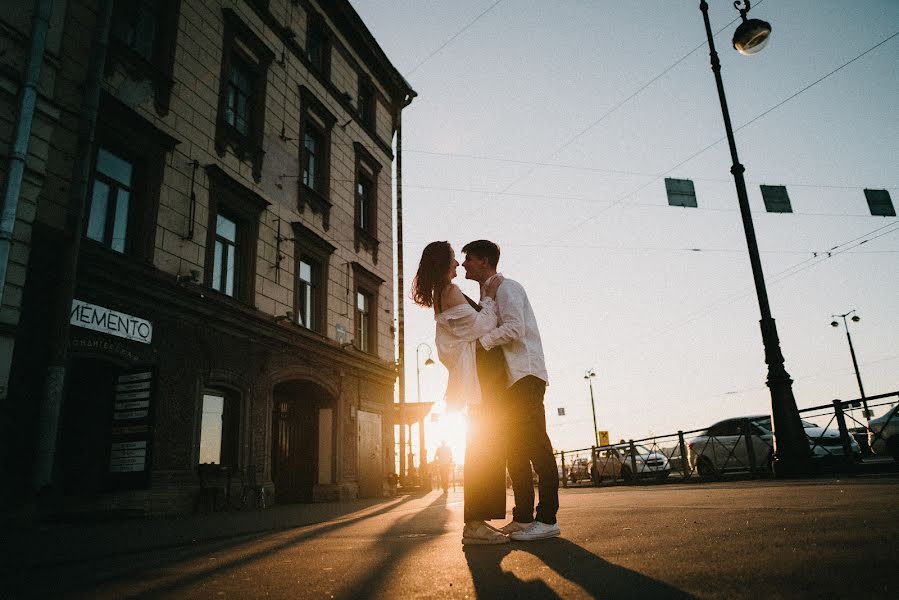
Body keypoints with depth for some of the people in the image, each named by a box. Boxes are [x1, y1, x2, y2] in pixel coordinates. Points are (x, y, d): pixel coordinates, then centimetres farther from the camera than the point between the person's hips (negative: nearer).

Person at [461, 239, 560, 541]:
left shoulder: (506, 288, -5)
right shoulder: (489, 294, 24)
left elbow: (514, 328, -19)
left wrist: (479, 341, -19)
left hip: (525, 375, -10)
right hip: (510, 379, 10)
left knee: (534, 443, -11)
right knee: (515, 447, 8)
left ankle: (547, 519, -8)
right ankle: (523, 517, 12)